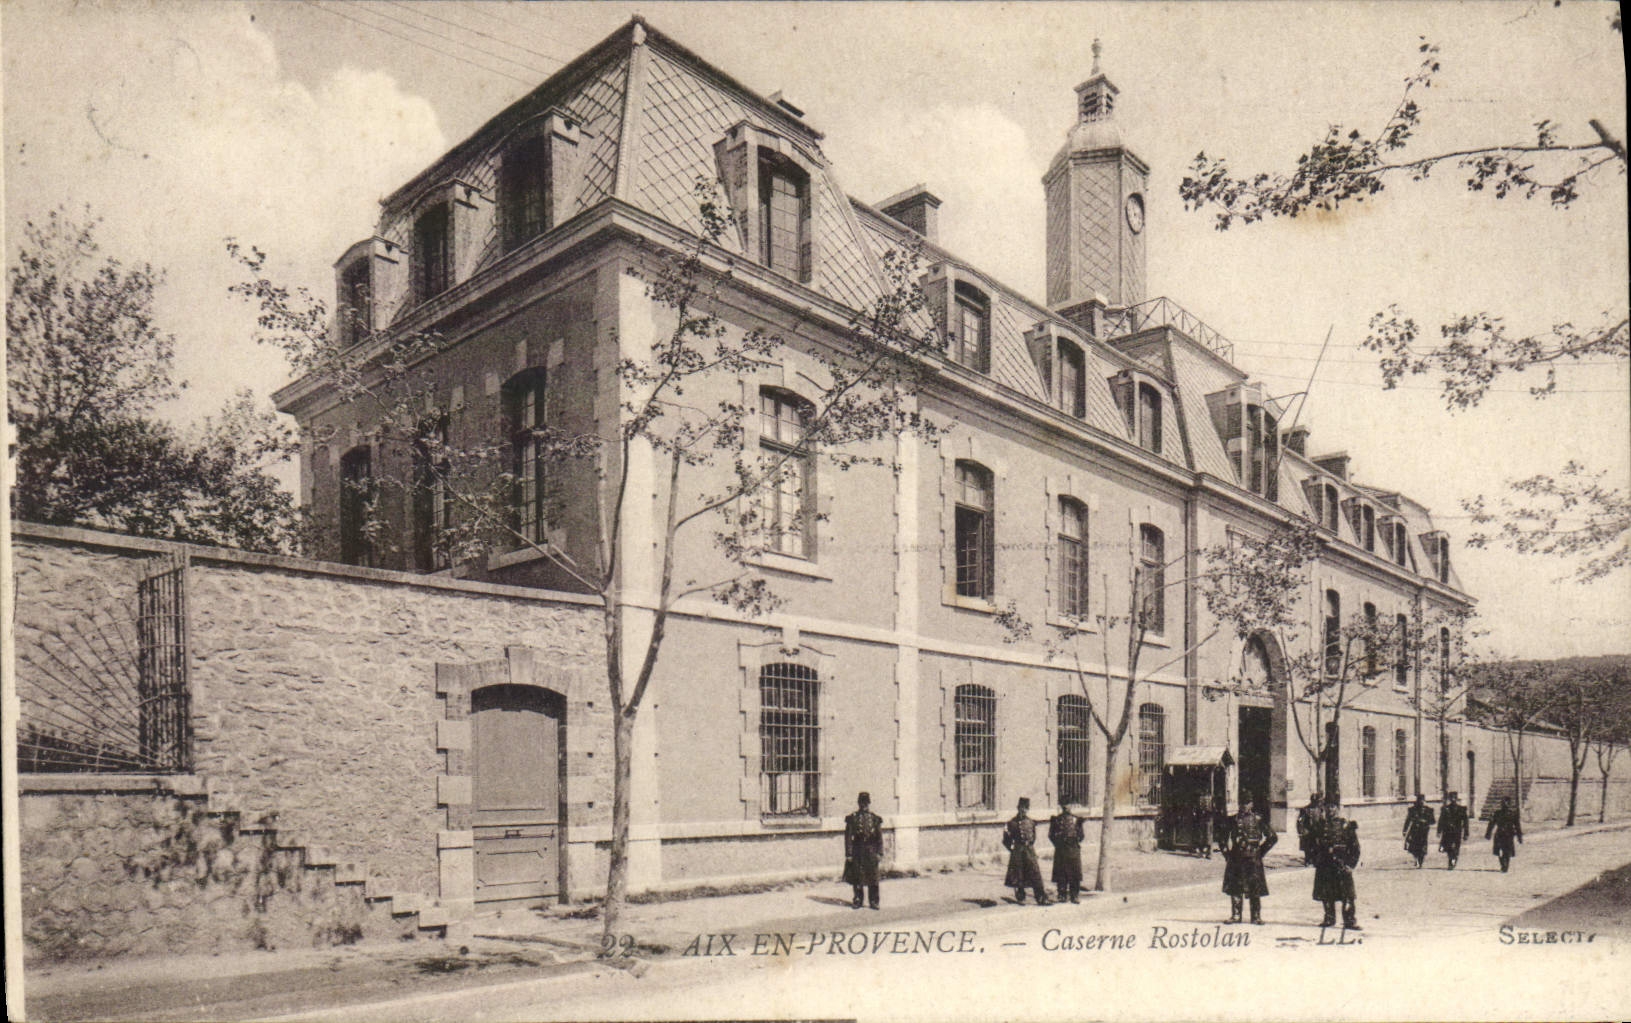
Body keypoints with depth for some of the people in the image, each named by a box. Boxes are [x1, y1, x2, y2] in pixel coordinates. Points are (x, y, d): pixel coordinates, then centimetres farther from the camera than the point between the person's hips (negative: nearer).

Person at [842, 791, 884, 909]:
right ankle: (857, 900, 18)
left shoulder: (875, 819, 5)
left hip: (871, 852, 1)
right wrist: (848, 854, -6)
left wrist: (880, 853, 1)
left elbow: (880, 837, 7)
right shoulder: (852, 818, -2)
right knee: (857, 878, 5)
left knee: (873, 877, 4)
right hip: (857, 853, -1)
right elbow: (848, 837, -2)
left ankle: (873, 901, 14)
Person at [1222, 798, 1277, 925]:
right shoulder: (1233, 819, 7)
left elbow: (1273, 837, 5)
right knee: (1234, 888, 5)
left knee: (1255, 890, 1)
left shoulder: (1258, 820, 0)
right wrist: (1226, 851, 12)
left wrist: (1261, 851, 3)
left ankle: (1256, 916, 10)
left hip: (1253, 858, -3)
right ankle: (1235, 915, 13)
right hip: (1236, 857, 3)